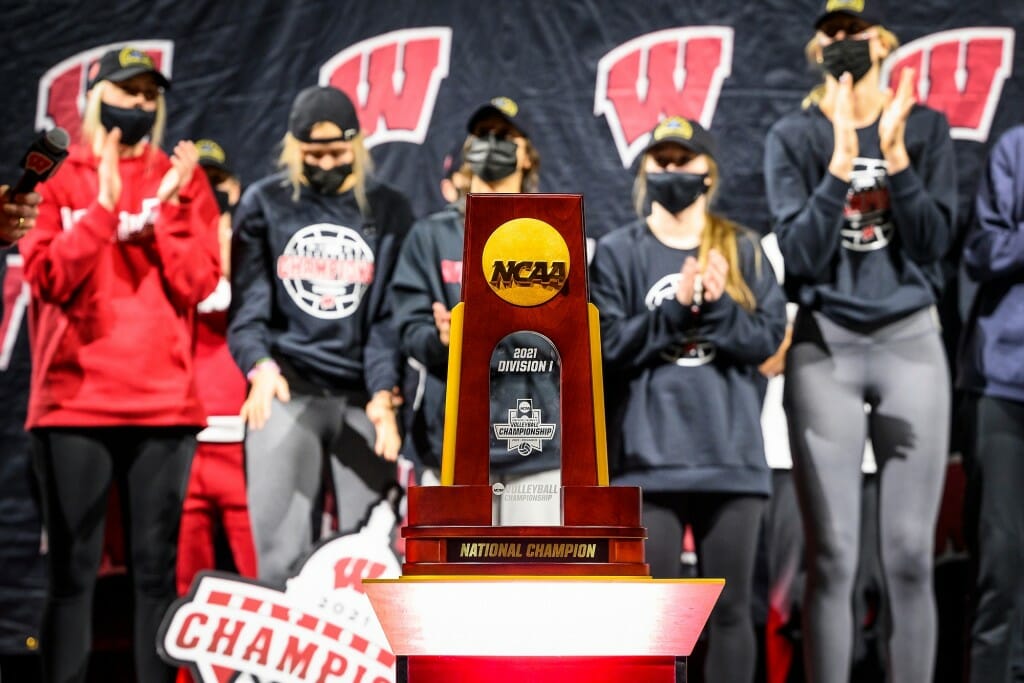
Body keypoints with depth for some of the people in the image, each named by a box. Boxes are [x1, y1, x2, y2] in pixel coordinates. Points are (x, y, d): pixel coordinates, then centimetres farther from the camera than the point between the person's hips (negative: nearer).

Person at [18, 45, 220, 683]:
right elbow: (49, 279, -6)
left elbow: (199, 284, 1)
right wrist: (103, 206, -13)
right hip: (74, 399, -1)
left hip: (164, 402, 1)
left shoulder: (182, 180, 11)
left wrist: (166, 211, -9)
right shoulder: (59, 180, 7)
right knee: (73, 568, -1)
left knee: (156, 565, 3)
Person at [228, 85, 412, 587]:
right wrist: (261, 367, -17)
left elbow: (392, 312, 4)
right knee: (282, 550, -4)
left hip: (364, 398, 1)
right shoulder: (264, 204, 9)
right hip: (287, 393, -1)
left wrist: (384, 394, -10)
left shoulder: (388, 211, 10)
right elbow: (248, 301, 2)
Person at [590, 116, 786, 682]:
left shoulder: (743, 250, 10)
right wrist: (676, 310, -14)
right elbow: (607, 347, -5)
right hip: (648, 458, -2)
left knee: (730, 607, 6)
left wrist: (716, 308, -15)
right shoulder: (618, 252, 5)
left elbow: (768, 335, 0)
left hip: (731, 455, 2)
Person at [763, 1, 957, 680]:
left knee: (910, 553, 0)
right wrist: (842, 161, -18)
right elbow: (801, 255, -9)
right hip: (825, 350, -1)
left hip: (911, 344, 1)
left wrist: (895, 156, -16)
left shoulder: (927, 127, 5)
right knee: (833, 556, -3)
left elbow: (932, 243, -5)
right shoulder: (794, 137, 2)